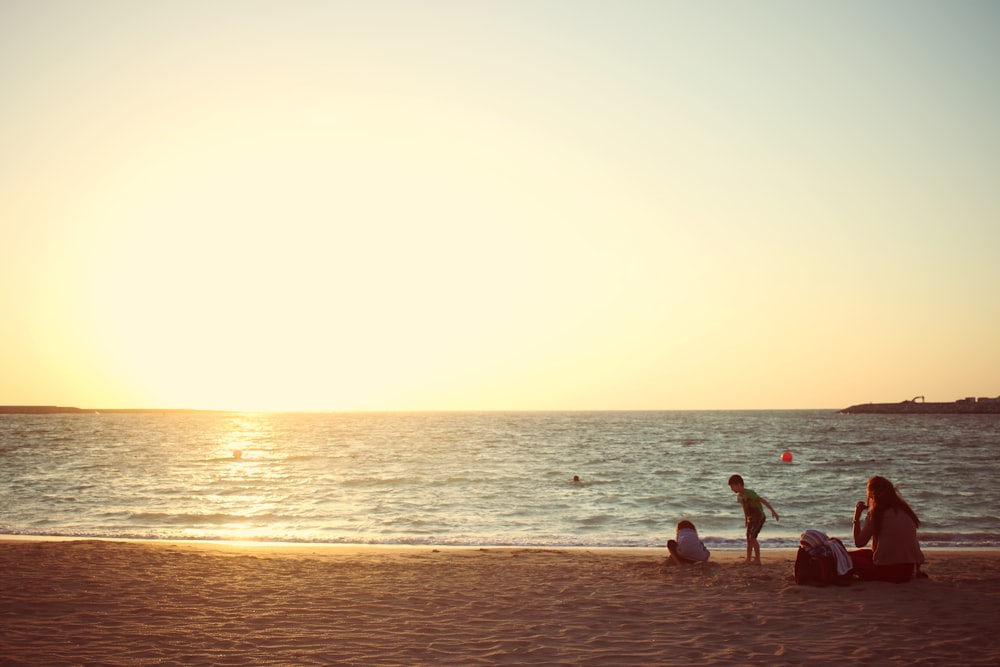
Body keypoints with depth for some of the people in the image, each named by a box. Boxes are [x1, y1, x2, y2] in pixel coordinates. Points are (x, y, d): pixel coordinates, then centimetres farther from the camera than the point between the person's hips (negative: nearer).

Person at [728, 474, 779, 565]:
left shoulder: (749, 494, -22)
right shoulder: (739, 496, 4)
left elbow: (763, 500, -25)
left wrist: (772, 511, -29)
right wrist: (746, 521, 22)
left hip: (759, 518, -9)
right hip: (751, 519, 9)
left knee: (752, 537, -16)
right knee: (748, 538, 8)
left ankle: (757, 559, -9)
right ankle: (748, 560, 15)